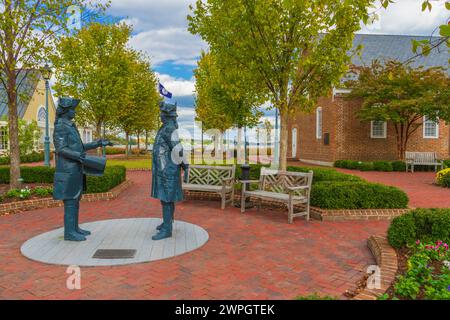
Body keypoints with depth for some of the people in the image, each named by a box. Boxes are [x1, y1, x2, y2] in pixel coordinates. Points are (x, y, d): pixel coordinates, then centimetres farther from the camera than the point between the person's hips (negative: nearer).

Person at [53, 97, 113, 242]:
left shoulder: (70, 127, 18)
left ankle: (74, 228, 20)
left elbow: (78, 147, 19)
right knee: (70, 201, -6)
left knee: (75, 199, 12)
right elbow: (61, 149, -20)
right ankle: (69, 232, 0)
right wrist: (79, 157, -34)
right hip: (68, 170, -10)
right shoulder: (60, 126, -12)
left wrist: (98, 144, 16)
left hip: (74, 169, 10)